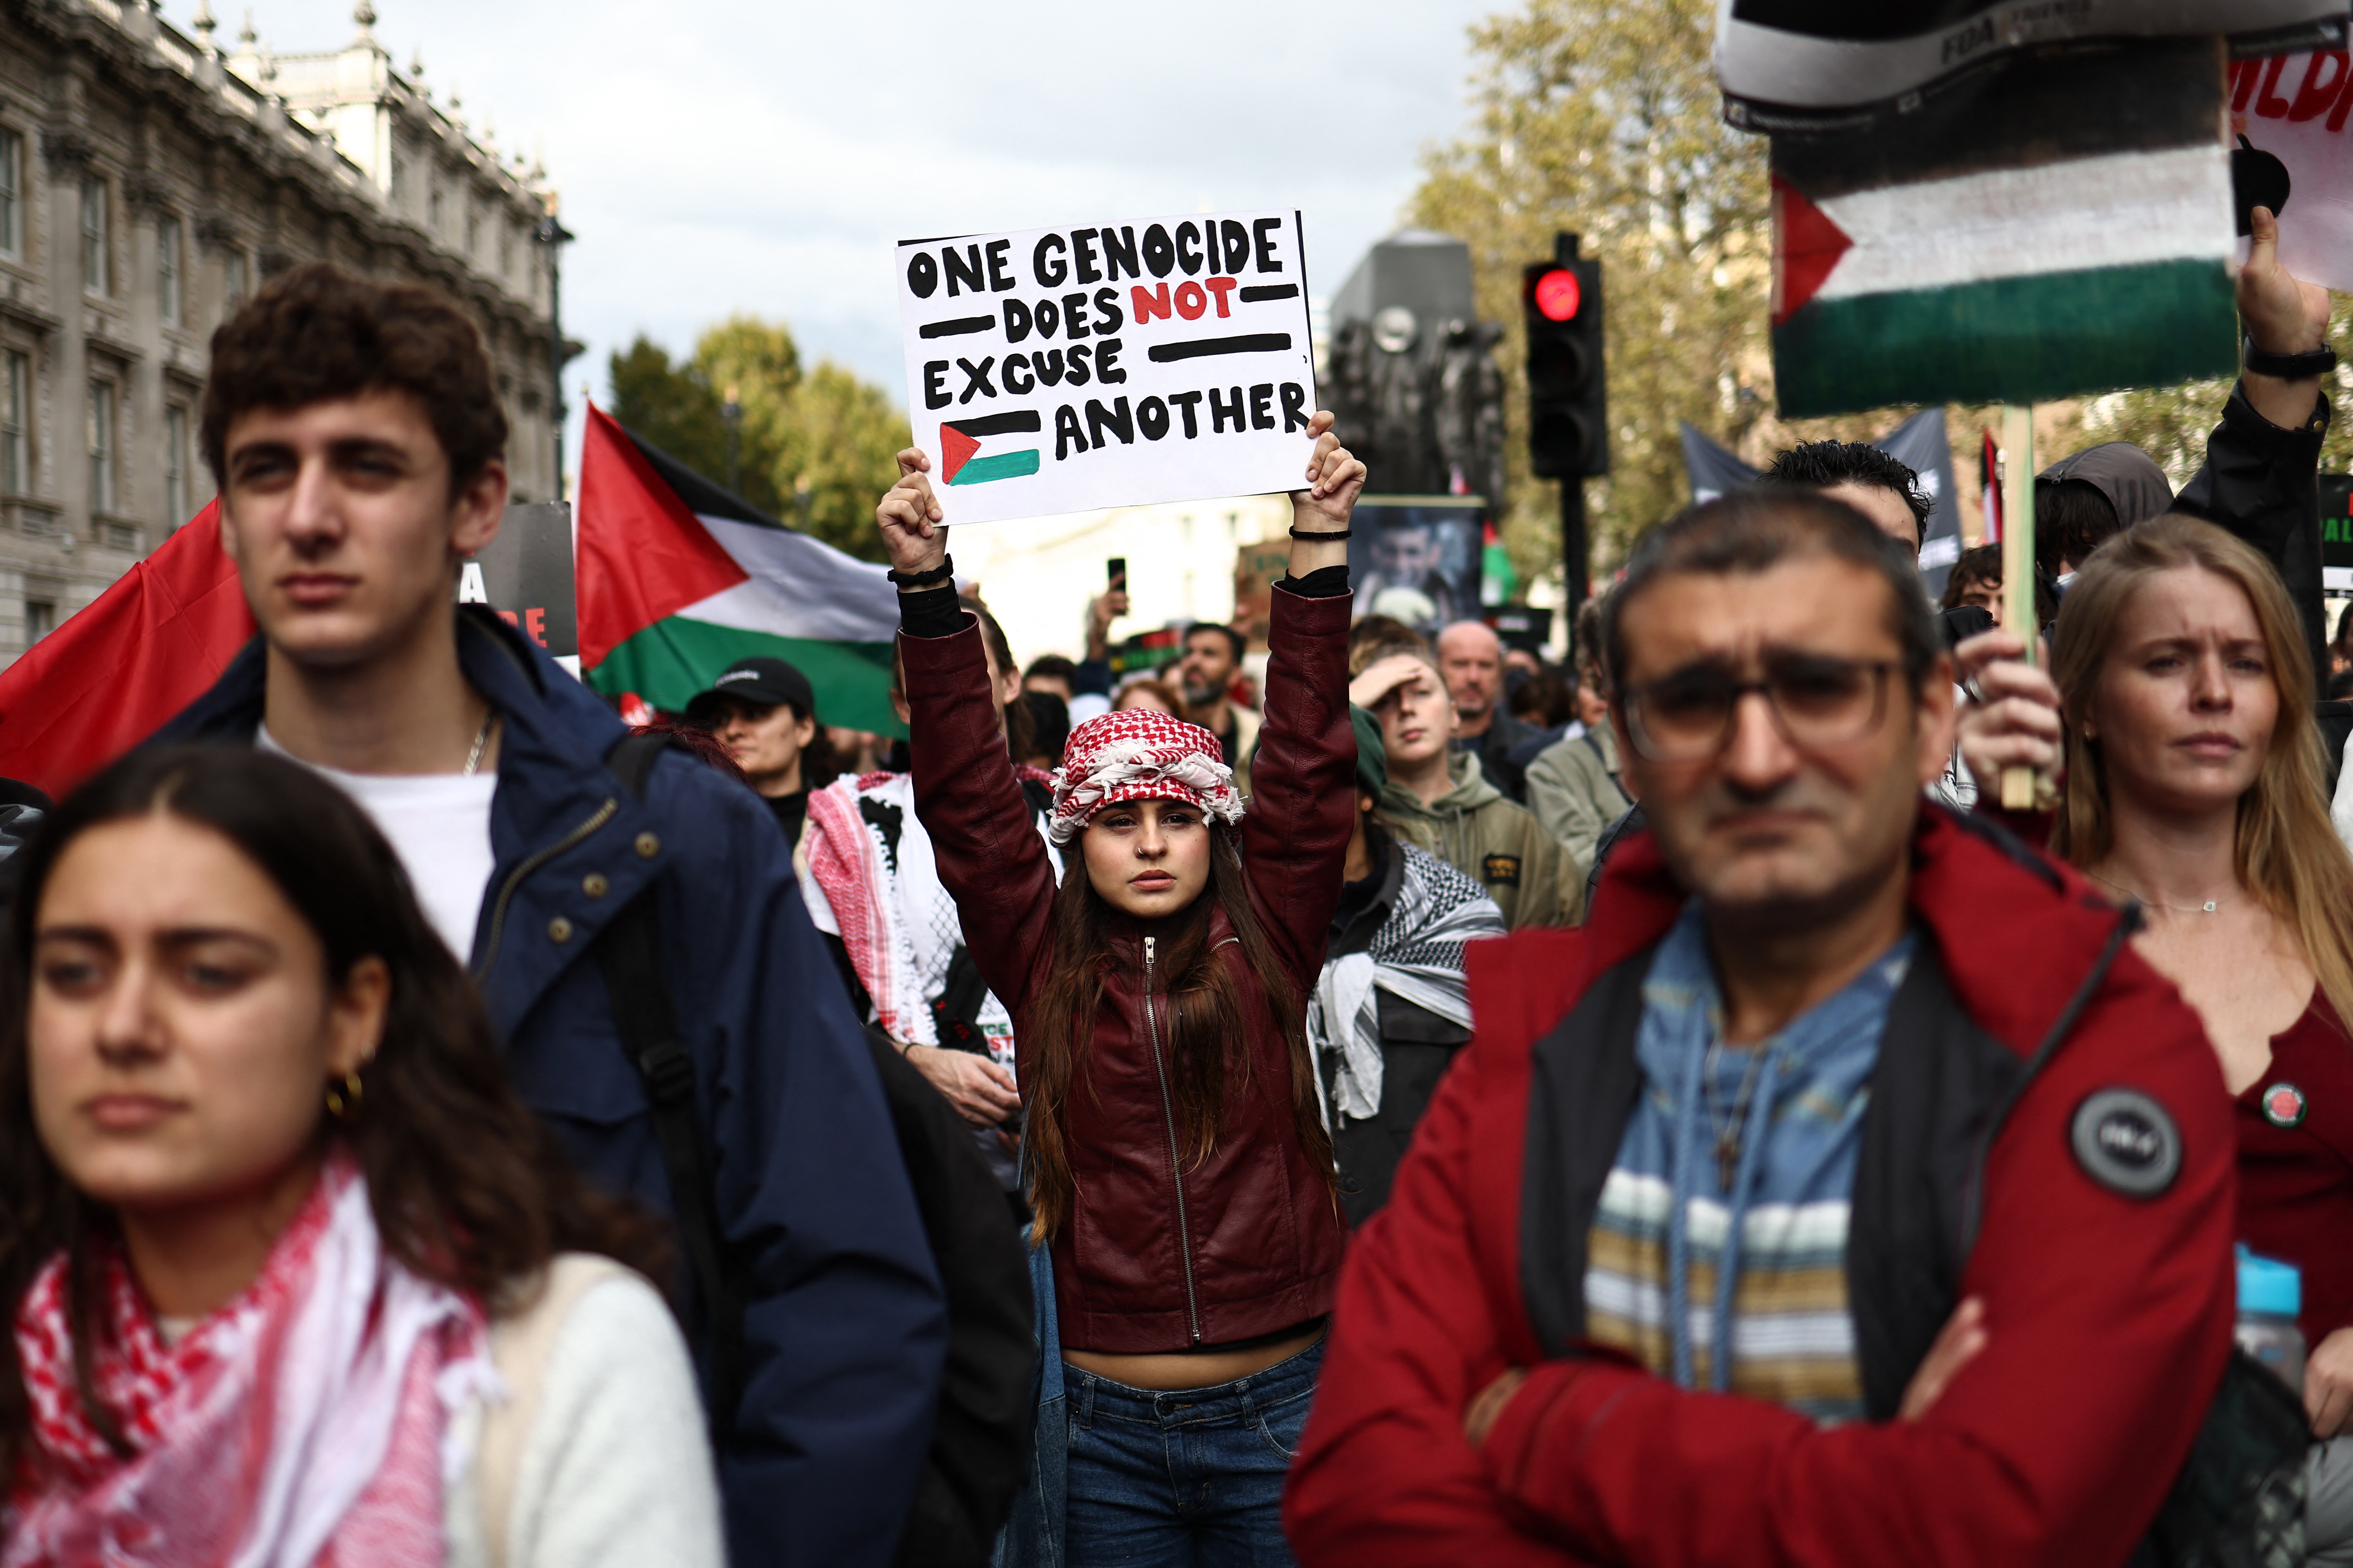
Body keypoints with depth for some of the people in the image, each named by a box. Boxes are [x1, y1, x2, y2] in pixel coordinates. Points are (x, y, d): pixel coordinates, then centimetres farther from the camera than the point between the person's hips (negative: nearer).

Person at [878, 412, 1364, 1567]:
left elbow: (1307, 772, -2)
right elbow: (966, 801, -2)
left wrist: (1318, 549, -6)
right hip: (1105, 1424, 1)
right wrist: (924, 582, -8)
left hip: (1279, 1409, 0)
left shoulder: (1265, 947, 2)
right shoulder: (1041, 962, 2)